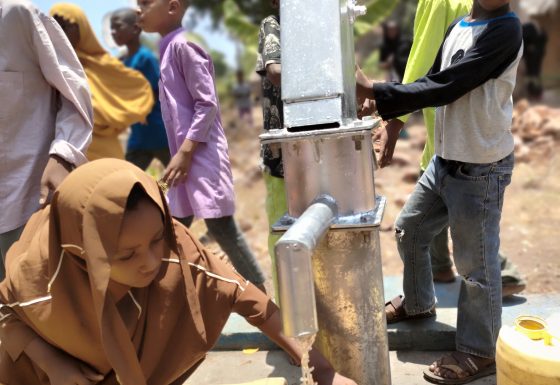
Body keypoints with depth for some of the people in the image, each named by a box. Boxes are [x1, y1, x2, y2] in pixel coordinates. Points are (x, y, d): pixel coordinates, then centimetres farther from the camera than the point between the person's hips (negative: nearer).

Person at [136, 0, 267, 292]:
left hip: (202, 155, -9)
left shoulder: (183, 45, -12)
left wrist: (184, 152, -18)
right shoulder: (168, 48, 15)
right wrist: (180, 154, 16)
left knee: (220, 226, -5)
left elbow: (207, 104, -18)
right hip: (186, 156, 9)